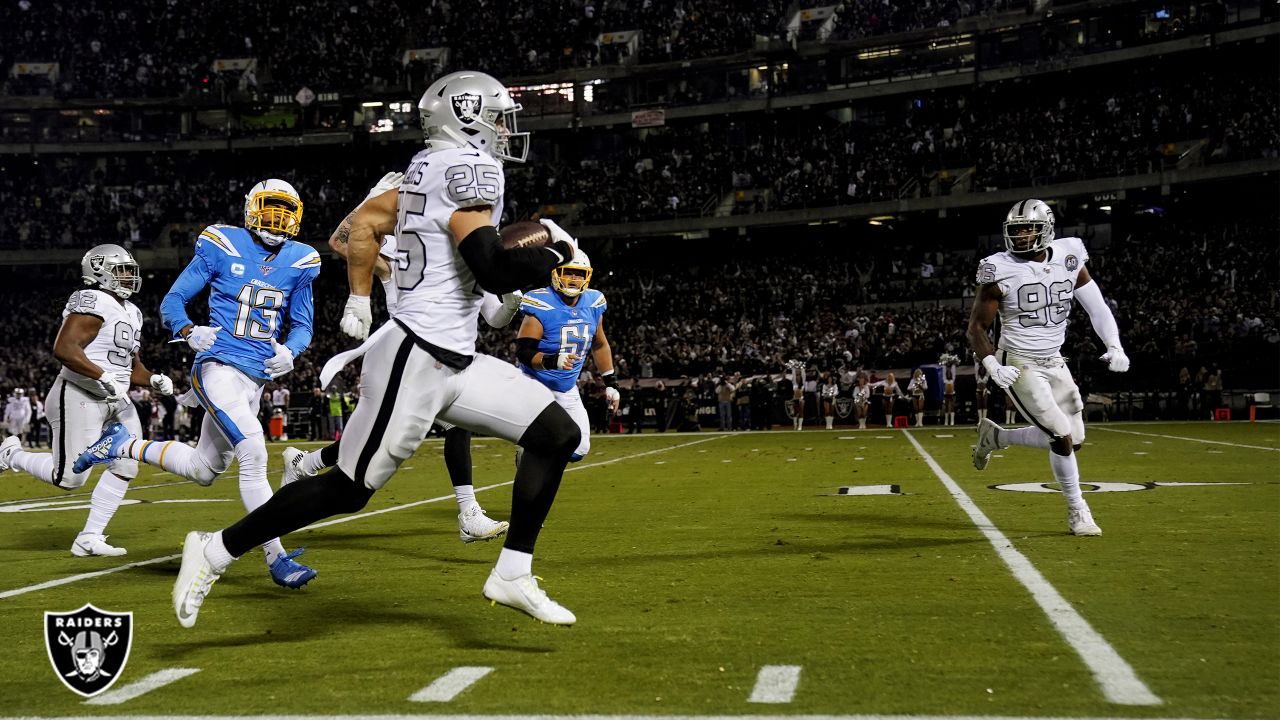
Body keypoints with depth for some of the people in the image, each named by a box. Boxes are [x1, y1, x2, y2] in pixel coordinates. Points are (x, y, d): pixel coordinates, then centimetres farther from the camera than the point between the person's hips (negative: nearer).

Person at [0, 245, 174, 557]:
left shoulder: (130, 312, 15)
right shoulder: (94, 303, -15)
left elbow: (132, 367, 22)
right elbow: (63, 349, -26)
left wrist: (154, 380, 2)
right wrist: (104, 377, -29)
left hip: (115, 401, 9)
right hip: (79, 398, -9)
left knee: (126, 466, 1)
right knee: (70, 478, -5)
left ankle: (90, 538, 9)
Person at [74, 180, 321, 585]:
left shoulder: (299, 262, 7)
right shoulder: (221, 247, -4)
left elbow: (303, 325, 13)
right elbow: (172, 302, 0)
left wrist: (290, 350, -9)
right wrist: (189, 332, -21)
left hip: (257, 379, 7)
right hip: (219, 366, -6)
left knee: (203, 470, 16)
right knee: (253, 453, -21)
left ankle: (124, 446, 38)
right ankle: (276, 559, -15)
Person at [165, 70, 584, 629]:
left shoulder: (429, 170, 15)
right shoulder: (469, 168, -13)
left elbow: (365, 220, 23)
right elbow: (494, 271, -21)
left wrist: (359, 301, 30)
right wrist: (554, 252, -5)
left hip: (454, 363, 10)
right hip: (416, 358, -10)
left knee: (558, 433, 6)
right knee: (348, 490, -3)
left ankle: (513, 575, 9)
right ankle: (215, 551, 12)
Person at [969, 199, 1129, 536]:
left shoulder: (1069, 260, -2)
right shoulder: (1001, 271, -13)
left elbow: (1096, 306, 4)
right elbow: (976, 327, -8)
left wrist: (1114, 346, -10)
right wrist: (993, 366, -21)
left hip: (1054, 363, 6)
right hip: (1019, 365, -5)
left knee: (1072, 441, 6)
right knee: (1062, 437, -13)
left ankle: (995, 436, 25)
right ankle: (1077, 511, 7)